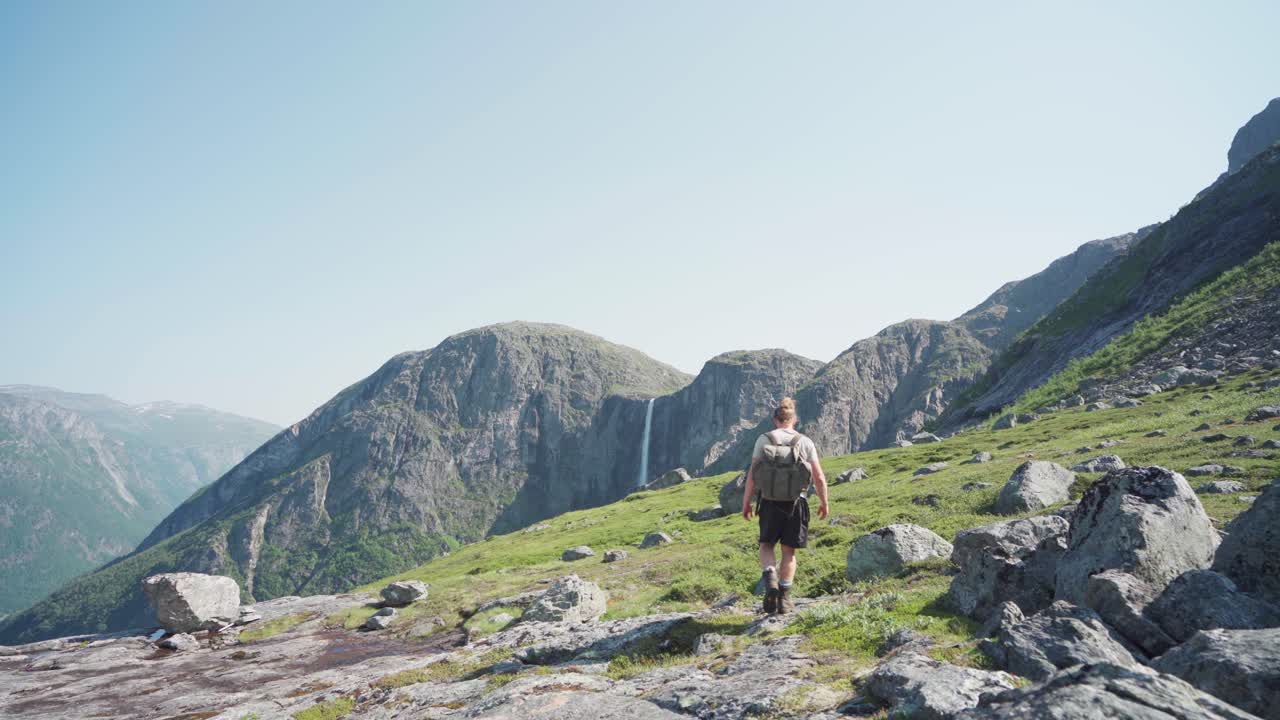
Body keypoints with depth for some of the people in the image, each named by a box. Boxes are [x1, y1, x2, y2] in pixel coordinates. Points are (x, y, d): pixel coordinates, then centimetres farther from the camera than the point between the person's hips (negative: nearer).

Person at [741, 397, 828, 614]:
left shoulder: (764, 440, -2)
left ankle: (770, 580, -9)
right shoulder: (805, 442, 0)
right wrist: (824, 503, 12)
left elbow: (752, 474, -6)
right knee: (789, 550, 14)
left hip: (769, 502, -1)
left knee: (766, 545, 17)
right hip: (796, 502, 1)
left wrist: (746, 502, 3)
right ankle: (784, 598, 16)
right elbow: (819, 478, -2)